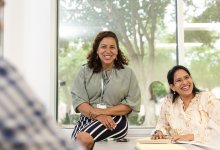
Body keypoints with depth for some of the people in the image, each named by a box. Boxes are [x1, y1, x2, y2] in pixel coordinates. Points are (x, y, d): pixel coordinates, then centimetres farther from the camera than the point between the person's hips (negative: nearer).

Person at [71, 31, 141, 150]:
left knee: (84, 138, -28)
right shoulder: (85, 71, 8)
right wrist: (98, 116, -17)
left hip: (114, 119, -1)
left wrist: (104, 111, -12)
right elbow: (78, 100, 0)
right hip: (87, 118, 2)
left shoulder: (127, 73, 6)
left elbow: (131, 103, 0)